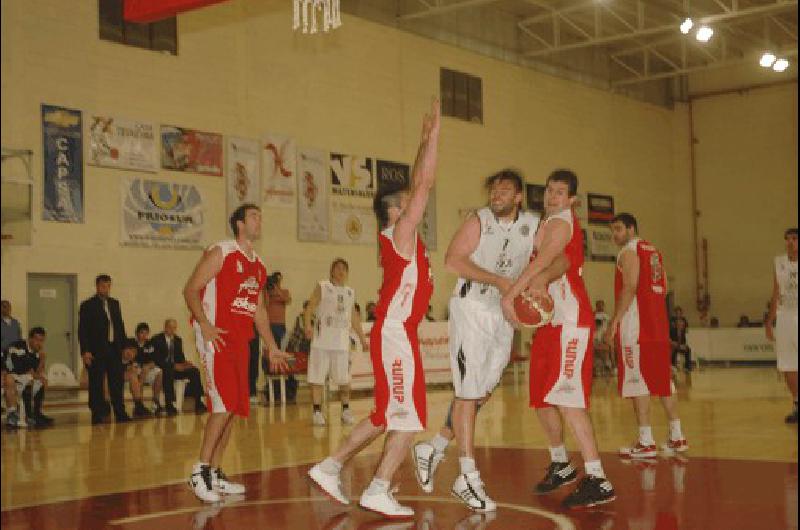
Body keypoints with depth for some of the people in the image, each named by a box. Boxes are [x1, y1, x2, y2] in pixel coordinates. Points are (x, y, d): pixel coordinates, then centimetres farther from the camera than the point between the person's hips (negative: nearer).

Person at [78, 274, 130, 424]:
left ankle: (120, 413, 8)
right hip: (96, 351, -5)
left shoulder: (115, 303, 16)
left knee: (117, 382, 5)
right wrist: (85, 351, -13)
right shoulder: (87, 305, -2)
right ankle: (97, 414, 5)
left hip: (114, 349, 5)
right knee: (96, 384, 0)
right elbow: (82, 330, -6)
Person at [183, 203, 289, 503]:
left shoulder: (258, 266, 17)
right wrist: (204, 325, -23)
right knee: (225, 404, -17)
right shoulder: (220, 253, -5)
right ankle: (200, 472, -9)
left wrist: (271, 346, 21)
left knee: (235, 409, 7)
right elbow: (191, 289, -10)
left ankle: (214, 474, 15)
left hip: (241, 340, 8)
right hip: (216, 337, -8)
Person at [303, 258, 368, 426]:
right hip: (322, 339, -4)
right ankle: (317, 411, 2)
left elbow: (354, 318, 21)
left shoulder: (350, 292, 15)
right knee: (317, 377, -4)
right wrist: (308, 325, -23)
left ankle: (346, 410, 15)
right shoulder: (322, 286, 2)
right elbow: (310, 307, -7)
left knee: (344, 379, 3)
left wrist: (362, 338, 19)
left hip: (342, 341, 4)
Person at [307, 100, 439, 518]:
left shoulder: (400, 237, 15)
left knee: (386, 416, 16)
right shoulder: (400, 233, -9)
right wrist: (433, 136, -10)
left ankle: (329, 468, 20)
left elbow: (418, 185, 24)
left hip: (395, 333, 10)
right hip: (396, 333, -10)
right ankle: (378, 491, -1)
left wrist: (425, 140, 24)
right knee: (408, 417, -5)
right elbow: (424, 184, -16)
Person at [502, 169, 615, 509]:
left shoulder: (560, 222, -9)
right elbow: (545, 267, 12)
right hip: (550, 319, 10)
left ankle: (597, 481, -16)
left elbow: (541, 262, -22)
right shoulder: (549, 224, 21)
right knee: (541, 398, 13)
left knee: (565, 397, -16)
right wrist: (538, 282, -7)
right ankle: (560, 465, 31)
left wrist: (509, 295, -24)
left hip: (570, 320, -10)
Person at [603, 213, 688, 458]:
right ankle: (677, 438, 17)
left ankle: (646, 443, -9)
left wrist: (614, 323, -18)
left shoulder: (629, 251, -7)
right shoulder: (654, 251, 20)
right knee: (663, 381, 13)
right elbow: (663, 288, 20)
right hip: (659, 324, 9)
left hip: (636, 327, -9)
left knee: (637, 382, -7)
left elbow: (629, 288, -17)